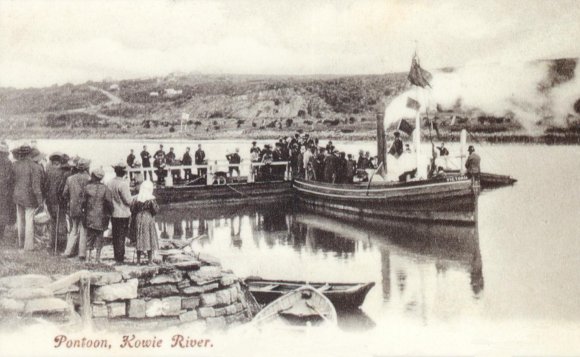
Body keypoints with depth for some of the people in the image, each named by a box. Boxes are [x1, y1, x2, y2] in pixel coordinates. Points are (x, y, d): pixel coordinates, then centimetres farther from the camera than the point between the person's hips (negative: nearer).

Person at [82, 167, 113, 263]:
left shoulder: (87, 187, -6)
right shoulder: (105, 189, -9)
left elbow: (83, 202, -1)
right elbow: (109, 203, -10)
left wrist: (84, 211, 14)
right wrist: (109, 214, 3)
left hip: (89, 216, 1)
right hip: (101, 217, -1)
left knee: (89, 236, 11)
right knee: (99, 237, 9)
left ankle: (88, 257, 6)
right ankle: (97, 257, 10)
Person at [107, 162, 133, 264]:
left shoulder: (109, 183, 0)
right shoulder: (123, 184, -19)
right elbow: (128, 201, -17)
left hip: (113, 214, 6)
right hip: (123, 214, -6)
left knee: (115, 236, 16)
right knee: (121, 237, 0)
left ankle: (117, 257, 24)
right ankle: (119, 258, 2)